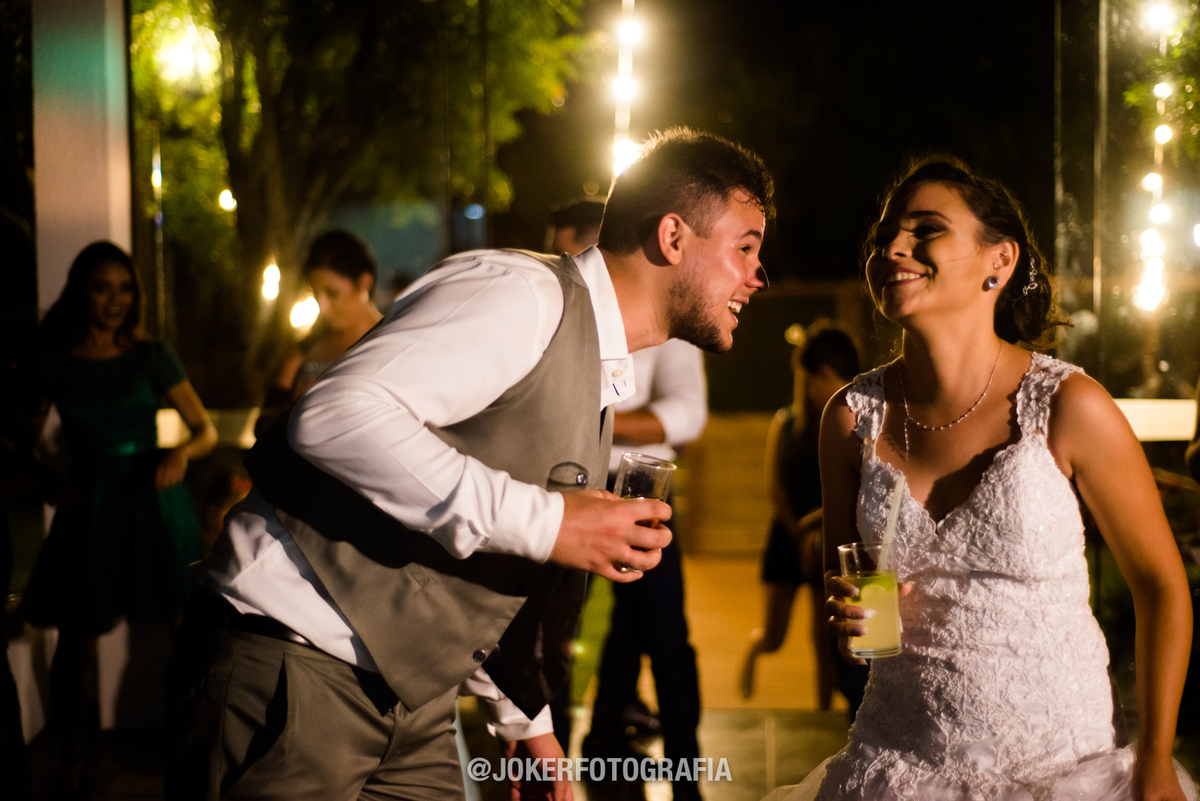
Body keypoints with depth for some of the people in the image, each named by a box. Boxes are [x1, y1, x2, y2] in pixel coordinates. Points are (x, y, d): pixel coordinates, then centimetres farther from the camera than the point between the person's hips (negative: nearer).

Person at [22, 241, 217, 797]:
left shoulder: (153, 356, 5)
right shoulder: (55, 363, 4)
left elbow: (207, 430, 5)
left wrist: (183, 453, -17)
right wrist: (51, 481, -7)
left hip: (153, 498, 0)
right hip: (88, 506, 0)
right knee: (76, 639, 2)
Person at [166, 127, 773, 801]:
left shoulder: (599, 373, 17)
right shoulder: (523, 295, -14)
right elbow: (334, 418, -28)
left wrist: (524, 719, 28)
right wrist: (541, 521, -28)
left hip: (410, 701, 10)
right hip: (294, 671, -9)